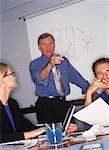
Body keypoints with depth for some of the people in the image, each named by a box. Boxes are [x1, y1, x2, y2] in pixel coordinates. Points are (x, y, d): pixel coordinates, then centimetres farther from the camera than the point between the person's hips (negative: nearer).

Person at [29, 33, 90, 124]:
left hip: (63, 103, 4)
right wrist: (50, 64, -35)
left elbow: (75, 76, 19)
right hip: (45, 105, -3)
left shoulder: (63, 61, 14)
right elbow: (40, 79, -19)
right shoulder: (35, 64, 0)